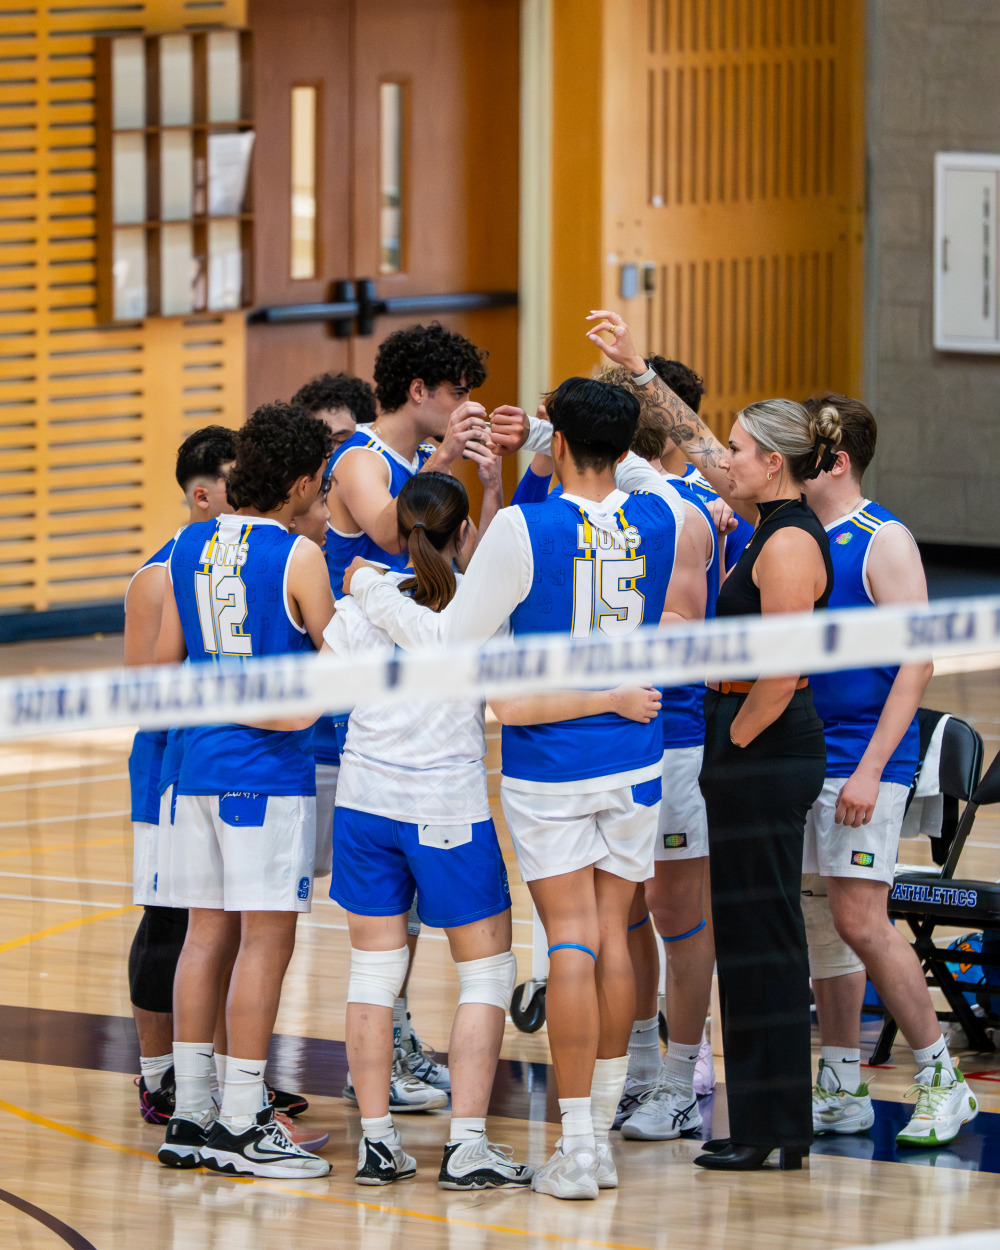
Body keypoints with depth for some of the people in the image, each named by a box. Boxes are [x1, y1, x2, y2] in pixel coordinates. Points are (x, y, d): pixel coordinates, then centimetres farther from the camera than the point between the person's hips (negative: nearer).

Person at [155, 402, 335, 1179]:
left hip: (200, 761, 7)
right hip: (271, 766, -7)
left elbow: (166, 662, 15)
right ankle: (241, 1126, -4)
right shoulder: (298, 558, -12)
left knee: (208, 934, 11)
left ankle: (191, 1119, 13)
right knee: (266, 938, -3)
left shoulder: (189, 548, 8)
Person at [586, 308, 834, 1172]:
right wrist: (639, 369, 23)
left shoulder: (790, 544, -17)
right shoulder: (776, 530, 12)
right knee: (757, 937, 11)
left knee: (762, 939, -7)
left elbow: (781, 676, -22)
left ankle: (771, 1131, -4)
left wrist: (734, 744, -12)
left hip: (768, 753, -10)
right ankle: (776, 1127, 14)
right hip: (755, 752, 10)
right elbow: (696, 444, 24)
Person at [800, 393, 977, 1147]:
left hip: (861, 759, -7)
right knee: (821, 926, 8)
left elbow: (918, 661, -14)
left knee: (859, 919, -12)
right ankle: (842, 1092, 14)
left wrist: (871, 767, -19)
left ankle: (941, 1080, -2)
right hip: (800, 757, 7)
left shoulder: (883, 542, -9)